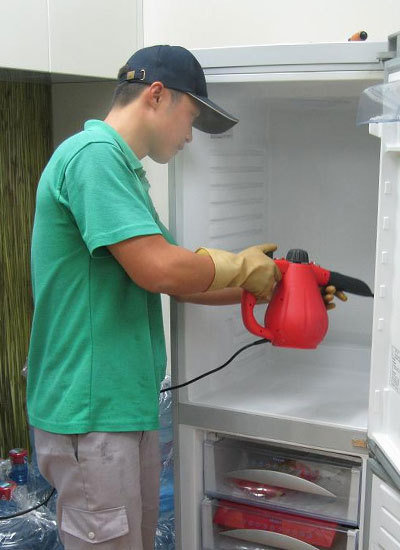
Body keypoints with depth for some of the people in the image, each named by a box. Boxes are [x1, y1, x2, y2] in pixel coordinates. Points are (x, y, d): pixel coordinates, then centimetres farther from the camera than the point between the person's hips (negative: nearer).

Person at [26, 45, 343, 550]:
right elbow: (159, 269, -26)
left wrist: (272, 286, 14)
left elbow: (180, 282, 18)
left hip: (129, 404, 10)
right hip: (91, 412, -10)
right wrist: (241, 267, -8)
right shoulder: (94, 153, -16)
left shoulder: (121, 167, 16)